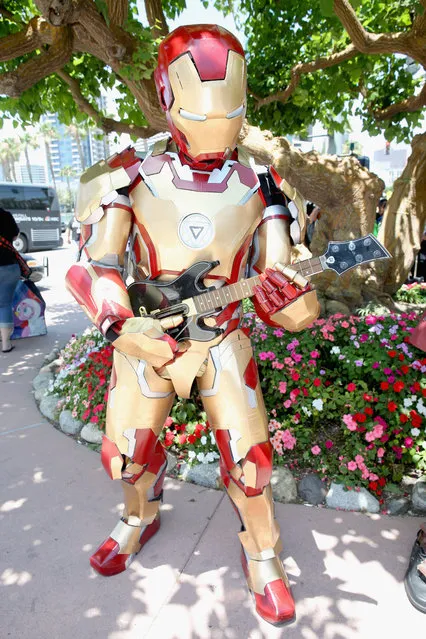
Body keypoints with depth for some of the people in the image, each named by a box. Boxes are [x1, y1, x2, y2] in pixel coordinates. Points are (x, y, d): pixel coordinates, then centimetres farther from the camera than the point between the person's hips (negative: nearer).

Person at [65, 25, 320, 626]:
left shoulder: (258, 187, -6)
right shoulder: (135, 178, -8)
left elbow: (279, 278, -7)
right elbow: (94, 266, -11)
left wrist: (296, 300, -31)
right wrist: (121, 328, -28)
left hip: (222, 341, 0)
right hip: (147, 338, 1)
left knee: (248, 457, 1)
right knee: (127, 452, 13)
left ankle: (261, 555, 34)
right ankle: (140, 518, 50)